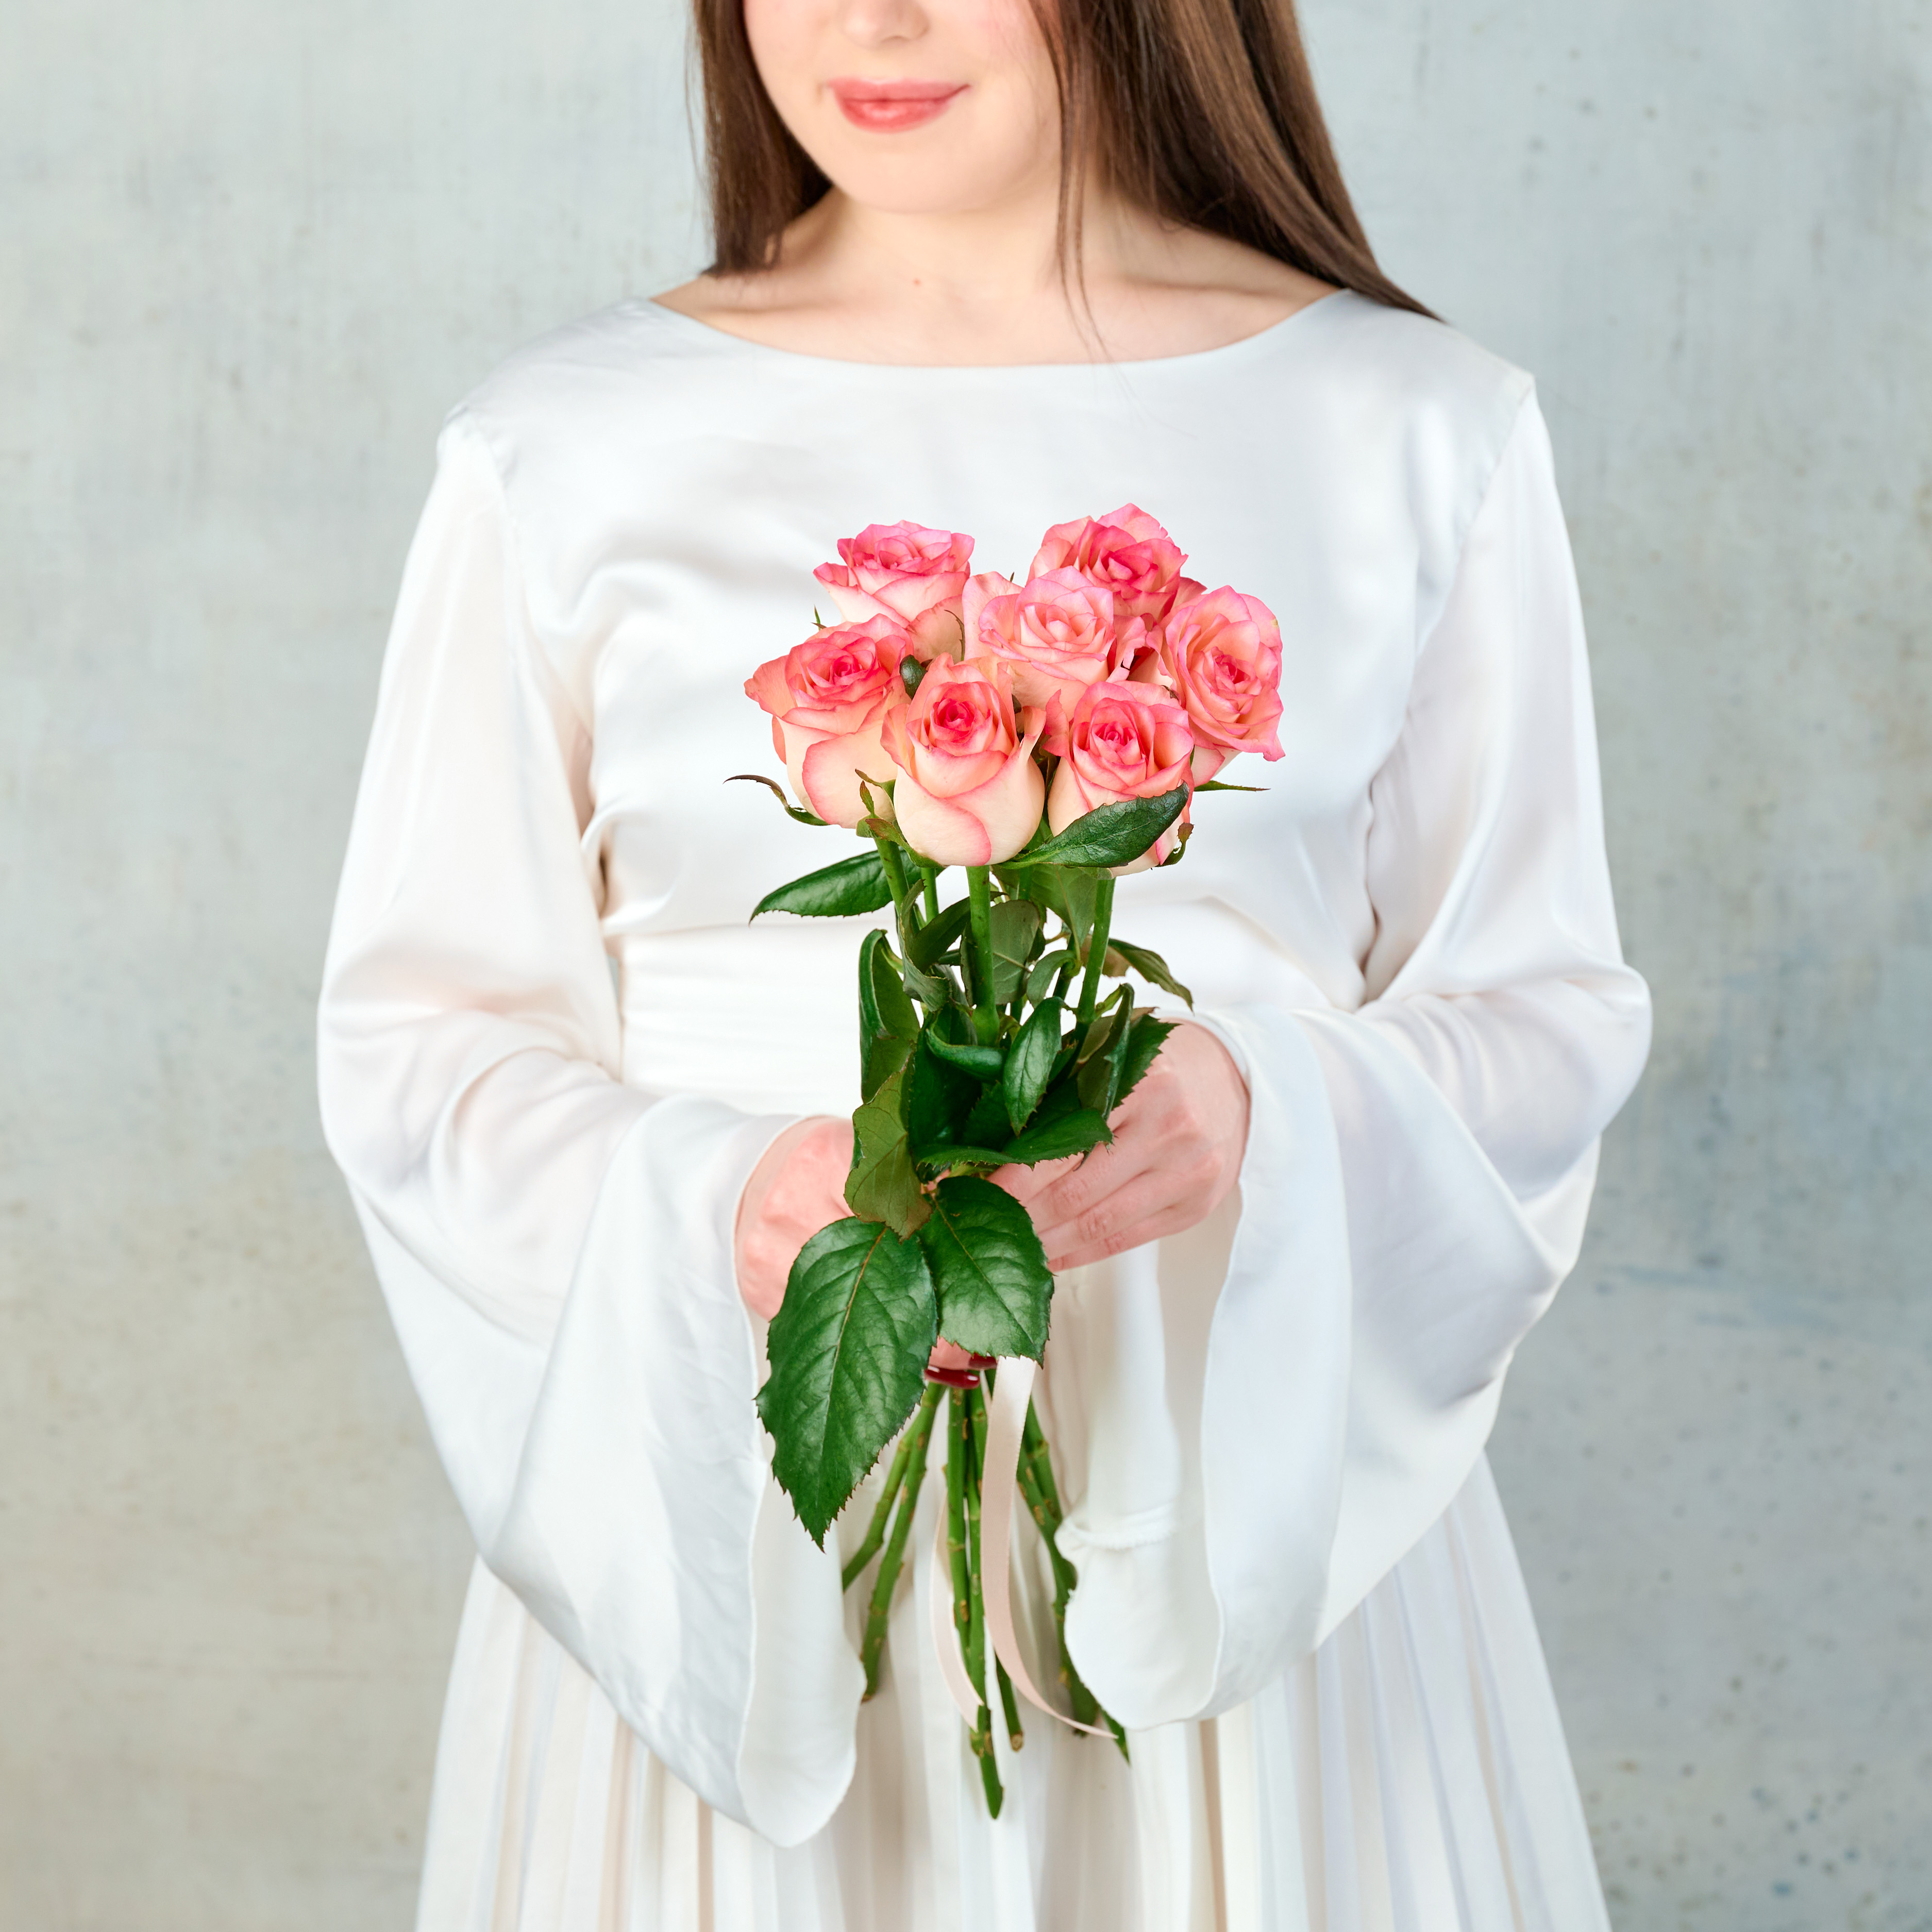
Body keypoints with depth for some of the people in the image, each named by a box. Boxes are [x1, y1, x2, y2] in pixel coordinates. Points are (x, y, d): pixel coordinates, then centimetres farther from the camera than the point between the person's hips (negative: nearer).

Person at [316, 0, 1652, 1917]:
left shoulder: (1419, 430, 0)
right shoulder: (564, 447, 0)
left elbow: (1541, 1012, 2)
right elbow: (421, 1034, 1)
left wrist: (1267, 1120, -18)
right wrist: (719, 1215, -18)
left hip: (1249, 1508, 1)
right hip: (714, 1515, 0)